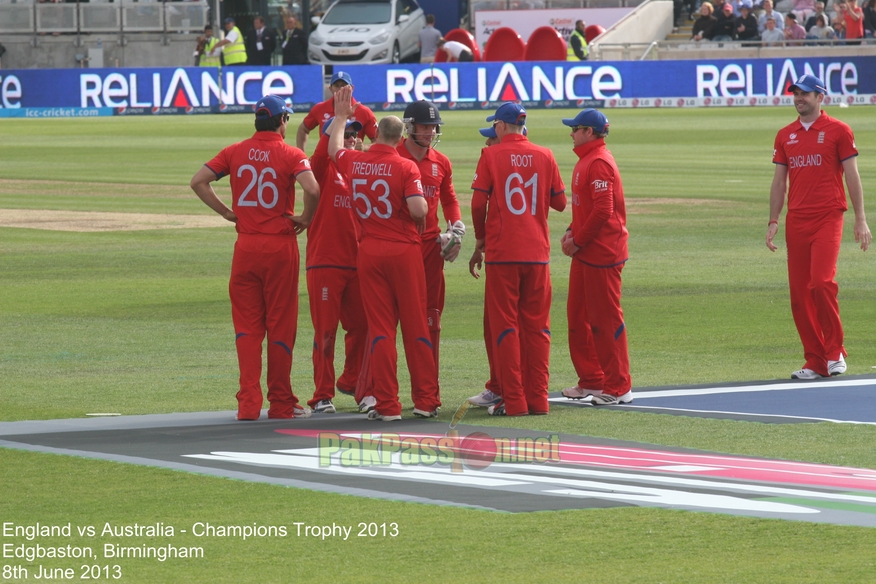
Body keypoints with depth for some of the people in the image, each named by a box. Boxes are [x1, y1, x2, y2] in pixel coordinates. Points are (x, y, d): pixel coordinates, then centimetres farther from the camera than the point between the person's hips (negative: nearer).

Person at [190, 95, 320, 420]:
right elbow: (312, 189, -24)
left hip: (245, 246, 3)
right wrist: (305, 219, -7)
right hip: (281, 247, -3)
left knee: (247, 326, 7)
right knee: (280, 326, 6)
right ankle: (281, 403, 11)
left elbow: (198, 181, 0)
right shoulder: (290, 155, -7)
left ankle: (248, 402, -2)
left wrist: (226, 212, 5)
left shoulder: (235, 152, 4)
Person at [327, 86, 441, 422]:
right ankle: (426, 400, 9)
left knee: (379, 328, 3)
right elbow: (419, 210, -19)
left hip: (369, 252, 3)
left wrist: (341, 117, 41)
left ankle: (386, 404, 0)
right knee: (416, 327, 5)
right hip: (405, 251, -3)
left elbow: (334, 149, 26)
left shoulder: (353, 163, 2)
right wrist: (422, 206, 5)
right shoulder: (405, 167, -10)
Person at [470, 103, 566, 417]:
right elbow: (559, 202, 9)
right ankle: (538, 399, 8)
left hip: (502, 252, -3)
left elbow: (478, 202, -7)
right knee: (536, 326, 8)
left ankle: (513, 401, -3)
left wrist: (480, 239, 7)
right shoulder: (544, 156, 4)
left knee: (505, 326, 1)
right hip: (537, 252, 3)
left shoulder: (491, 155, -4)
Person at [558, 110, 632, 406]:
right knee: (578, 316, 14)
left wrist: (579, 241, -16)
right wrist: (572, 232, 8)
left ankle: (618, 387, 0)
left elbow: (603, 211, -23)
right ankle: (591, 381, 22)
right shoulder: (585, 160, 16)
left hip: (602, 255, -11)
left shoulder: (599, 163, -16)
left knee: (606, 320, -5)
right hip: (585, 254, 11)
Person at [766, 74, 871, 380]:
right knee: (799, 293, 1)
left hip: (828, 218, -5)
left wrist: (860, 219, -5)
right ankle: (815, 362, 8)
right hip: (796, 222, 5)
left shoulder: (838, 131, 1)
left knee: (821, 282, -19)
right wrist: (773, 221, 8)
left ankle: (835, 351, -3)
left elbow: (852, 176, 0)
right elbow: (779, 182, 16)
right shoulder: (785, 136, 13)